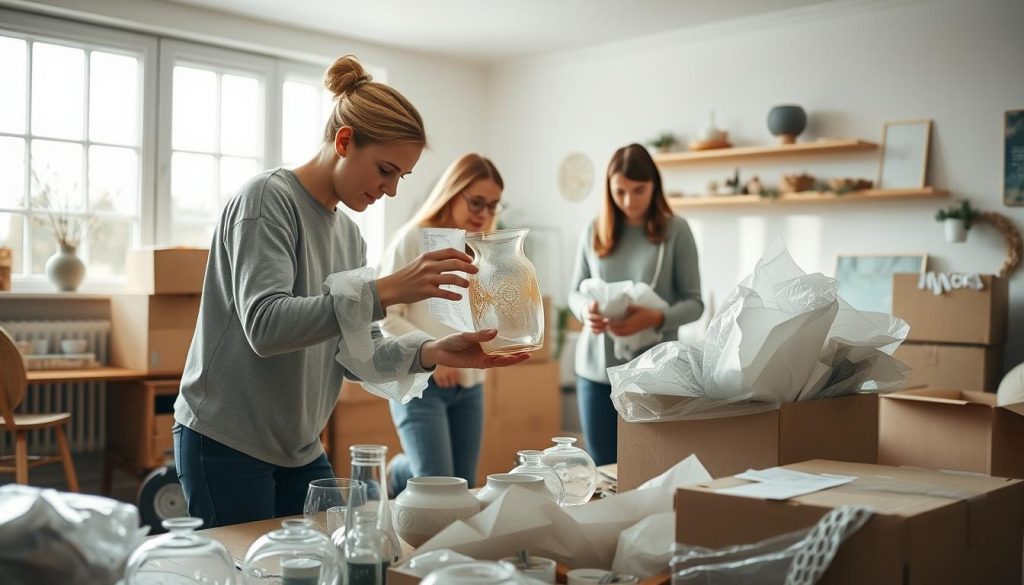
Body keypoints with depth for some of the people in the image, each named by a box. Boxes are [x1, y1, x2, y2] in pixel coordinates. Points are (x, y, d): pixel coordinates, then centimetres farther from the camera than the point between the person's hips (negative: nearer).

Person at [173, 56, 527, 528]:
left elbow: (355, 353, 6)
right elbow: (264, 325, -27)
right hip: (226, 443, -7)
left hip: (299, 450, 7)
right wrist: (385, 291, -33)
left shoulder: (348, 233, 11)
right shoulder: (268, 198, -13)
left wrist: (431, 353, -12)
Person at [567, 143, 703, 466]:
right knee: (603, 470, 12)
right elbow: (575, 292, 11)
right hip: (597, 369, 3)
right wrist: (585, 310, -13)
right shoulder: (594, 231, 5)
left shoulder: (675, 230, -3)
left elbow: (694, 302, -3)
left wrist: (657, 318, -23)